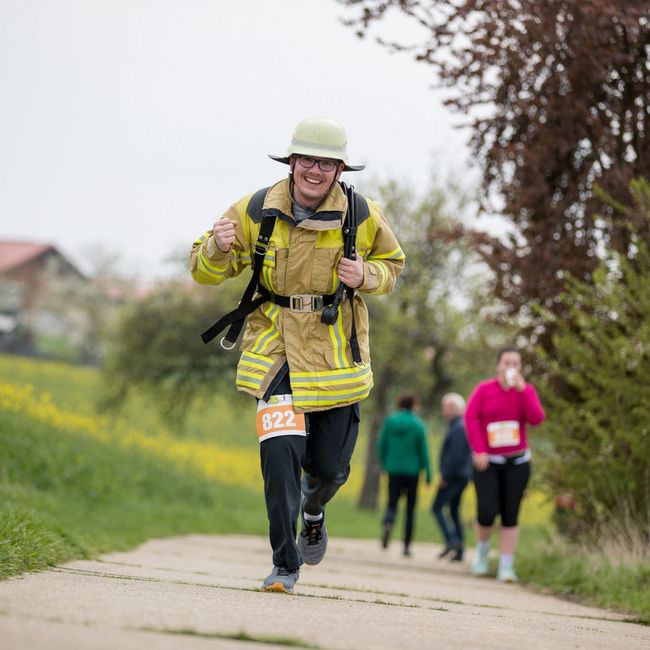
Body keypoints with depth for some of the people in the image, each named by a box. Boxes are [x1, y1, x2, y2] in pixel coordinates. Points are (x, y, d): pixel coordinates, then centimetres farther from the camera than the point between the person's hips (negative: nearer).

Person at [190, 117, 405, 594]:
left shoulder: (362, 216, -5)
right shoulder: (257, 211, -8)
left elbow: (391, 263, 12)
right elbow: (205, 271, 0)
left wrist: (366, 277, -11)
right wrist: (218, 248, -24)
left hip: (337, 354, 1)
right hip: (276, 347, -1)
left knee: (329, 464, 6)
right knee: (281, 450, -18)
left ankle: (313, 511, 44)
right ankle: (285, 564, -7)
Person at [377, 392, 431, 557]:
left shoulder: (389, 421, -1)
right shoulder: (418, 425, -7)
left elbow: (381, 446, 2)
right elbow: (423, 450, -6)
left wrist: (384, 464, 18)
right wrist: (428, 475, 1)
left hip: (394, 470, 1)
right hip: (412, 470, -1)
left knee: (392, 504, 6)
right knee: (410, 509, 10)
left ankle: (388, 523, -28)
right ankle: (407, 545, 9)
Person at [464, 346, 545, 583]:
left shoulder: (527, 390, 3)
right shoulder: (484, 389, -2)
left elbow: (536, 419, -11)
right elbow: (471, 418, -7)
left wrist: (522, 390, -18)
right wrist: (479, 450, -16)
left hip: (517, 462, 2)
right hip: (487, 462, -2)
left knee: (510, 516, -1)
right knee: (487, 512, -11)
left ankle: (506, 567, 3)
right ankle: (483, 546, 21)